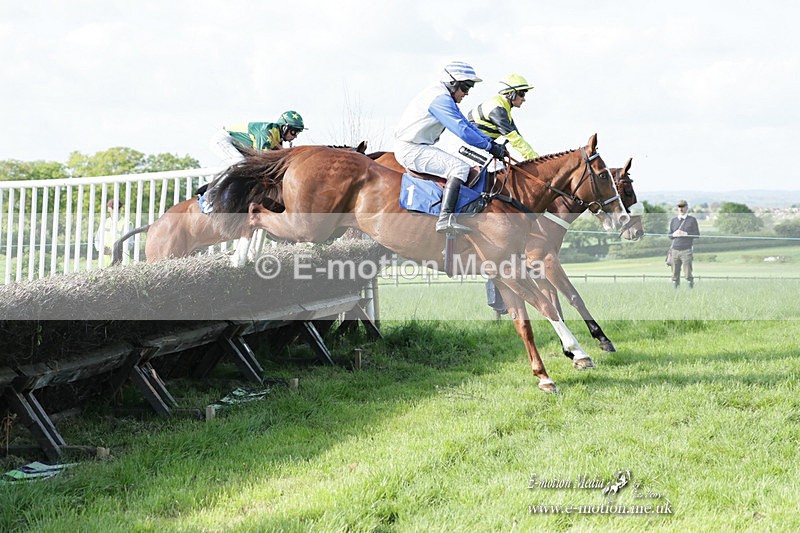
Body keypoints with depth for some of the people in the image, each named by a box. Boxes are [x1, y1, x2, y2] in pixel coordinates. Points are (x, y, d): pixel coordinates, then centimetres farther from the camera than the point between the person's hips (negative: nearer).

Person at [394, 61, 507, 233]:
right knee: (460, 168, -22)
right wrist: (490, 147, -15)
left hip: (419, 147, 11)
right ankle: (446, 219, -34)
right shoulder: (440, 98, -18)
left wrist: (491, 143, 9)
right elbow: (462, 130, -22)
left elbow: (466, 124, 19)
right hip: (411, 149, -11)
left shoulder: (445, 98, 17)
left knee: (460, 166, 19)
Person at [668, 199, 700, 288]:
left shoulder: (692, 220, 6)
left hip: (686, 251, -3)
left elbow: (697, 234, 1)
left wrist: (686, 234, -13)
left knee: (687, 274, -9)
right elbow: (670, 236, 17)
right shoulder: (673, 221, 17)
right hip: (675, 250, 3)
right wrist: (674, 234, -6)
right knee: (675, 275, 2)